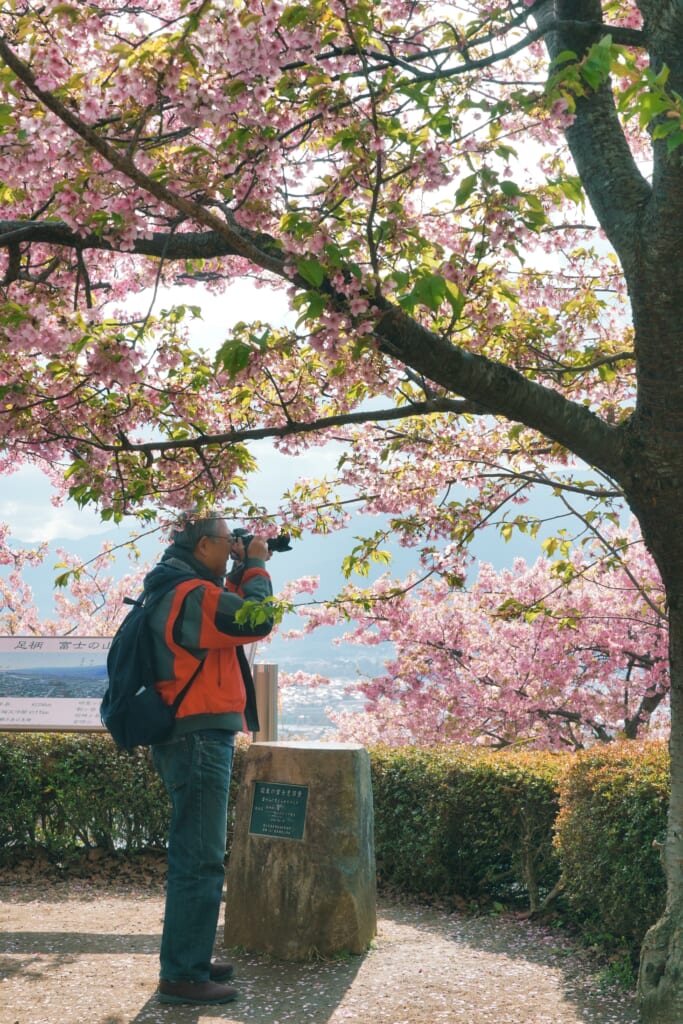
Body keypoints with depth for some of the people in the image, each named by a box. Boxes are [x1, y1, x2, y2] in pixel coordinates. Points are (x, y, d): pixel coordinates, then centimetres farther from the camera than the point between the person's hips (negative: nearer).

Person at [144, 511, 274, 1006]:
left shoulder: (175, 591, 16)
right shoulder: (191, 593, -17)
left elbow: (229, 616, 21)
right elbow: (258, 620, -20)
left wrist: (242, 572, 10)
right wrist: (255, 566, -6)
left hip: (191, 738, 11)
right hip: (200, 739, -11)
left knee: (195, 855, 17)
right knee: (201, 860, -7)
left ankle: (188, 959, 26)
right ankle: (183, 975, -3)